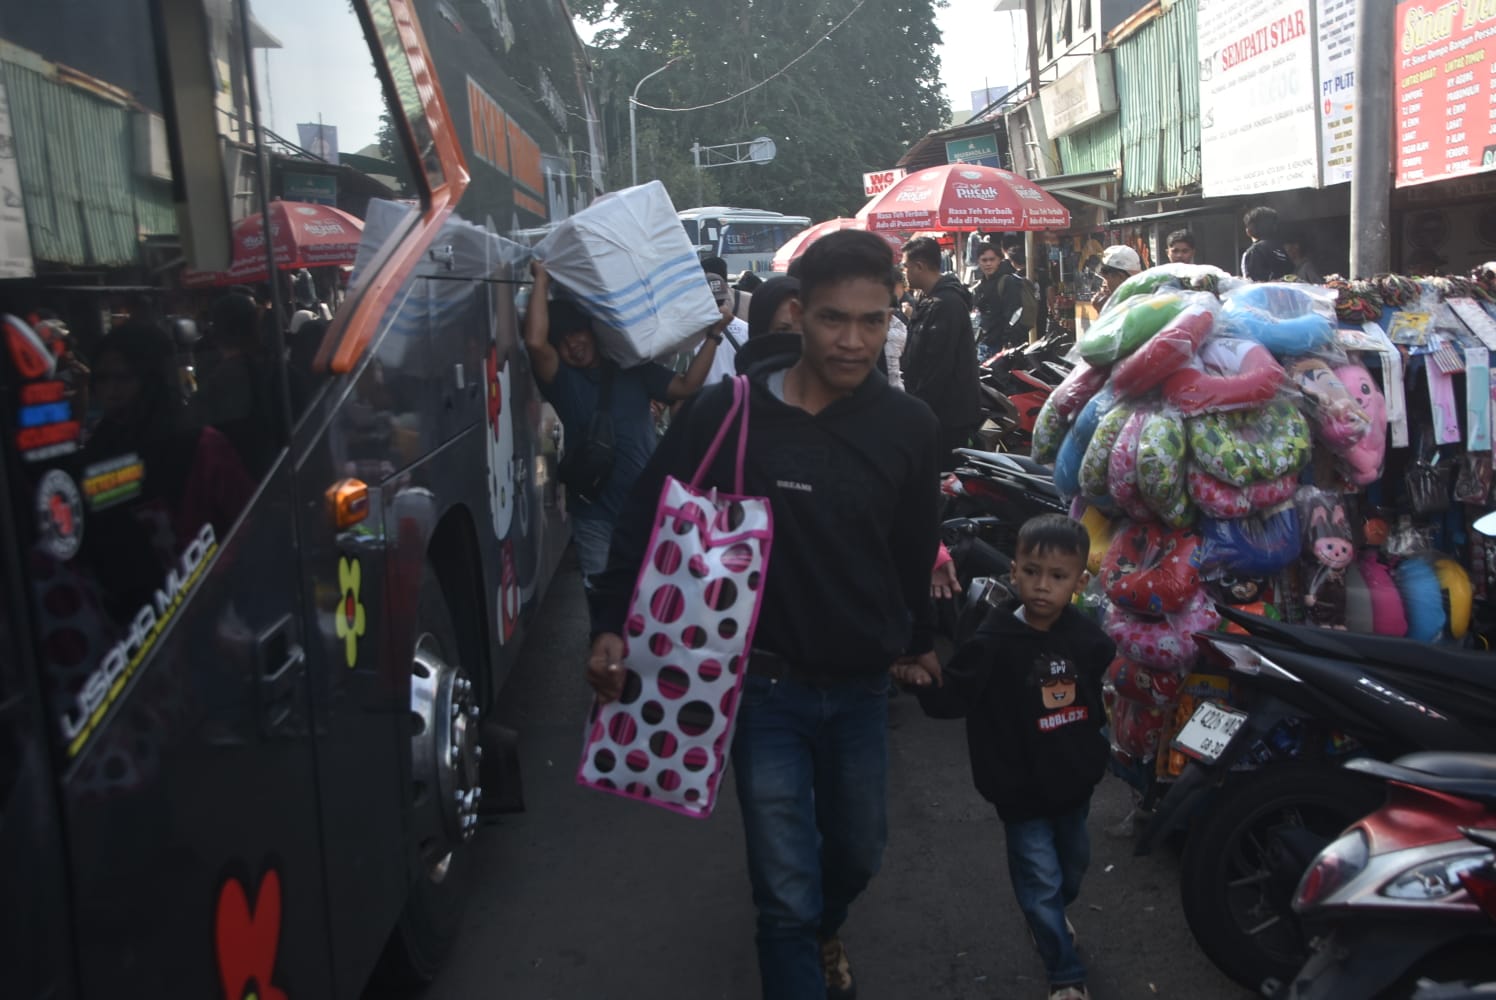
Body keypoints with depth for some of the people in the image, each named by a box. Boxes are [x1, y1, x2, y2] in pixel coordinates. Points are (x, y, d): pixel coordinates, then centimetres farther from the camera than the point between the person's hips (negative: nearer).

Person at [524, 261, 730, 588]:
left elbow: (687, 386, 2)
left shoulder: (633, 368, 8)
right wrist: (542, 281, -13)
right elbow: (535, 342, -21)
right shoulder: (564, 380, -3)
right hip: (596, 515, -2)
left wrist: (713, 335, -4)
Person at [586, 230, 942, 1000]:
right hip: (765, 685, -3)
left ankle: (822, 932, 57)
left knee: (858, 855, 23)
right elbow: (647, 522, -6)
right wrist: (610, 626, -15)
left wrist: (918, 638, 21)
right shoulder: (726, 414, -14)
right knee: (787, 892, 0)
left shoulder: (908, 427, -5)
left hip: (861, 685, 4)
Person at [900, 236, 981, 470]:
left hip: (948, 413, -10)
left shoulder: (946, 303, -18)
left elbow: (938, 364, -23)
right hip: (937, 409, 10)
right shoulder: (930, 299, 15)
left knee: (941, 473, -6)